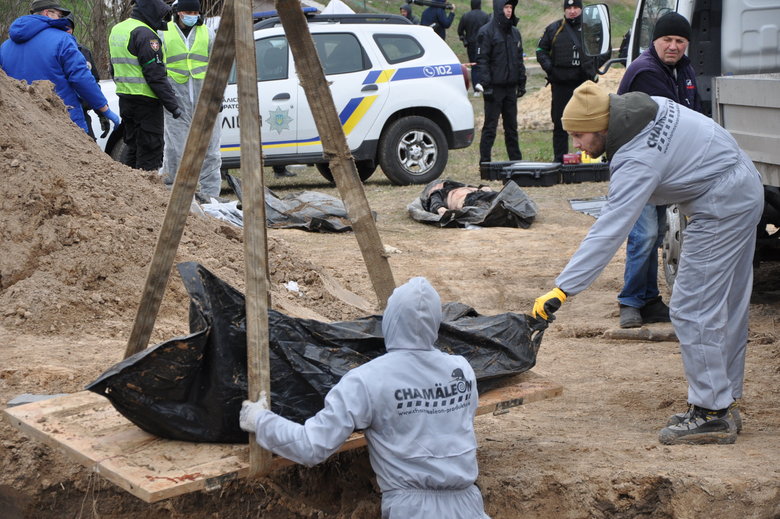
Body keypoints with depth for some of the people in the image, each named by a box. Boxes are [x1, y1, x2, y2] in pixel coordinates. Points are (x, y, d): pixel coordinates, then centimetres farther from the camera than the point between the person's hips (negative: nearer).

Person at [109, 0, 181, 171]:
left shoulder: (117, 30, 15)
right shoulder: (144, 34, -15)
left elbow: (114, 70, 24)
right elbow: (155, 74, -20)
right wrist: (173, 104, -19)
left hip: (124, 99, 9)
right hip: (146, 101, -9)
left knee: (133, 147, 17)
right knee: (150, 151, -4)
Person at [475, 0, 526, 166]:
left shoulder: (515, 32, 13)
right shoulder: (487, 32, -7)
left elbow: (519, 59, 19)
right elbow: (482, 60, -11)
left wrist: (521, 83, 13)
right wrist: (486, 84, -17)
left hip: (510, 87, 6)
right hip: (495, 88, -6)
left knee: (511, 126, 12)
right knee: (490, 127, -3)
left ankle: (516, 160, 18)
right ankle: (485, 162, 1)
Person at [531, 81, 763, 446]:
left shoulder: (638, 162, -28)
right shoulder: (645, 105, -2)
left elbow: (608, 233, -32)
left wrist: (562, 290, -32)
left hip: (721, 208, -11)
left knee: (694, 310, -7)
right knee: (727, 306, 14)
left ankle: (711, 415, -3)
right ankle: (725, 401, 23)